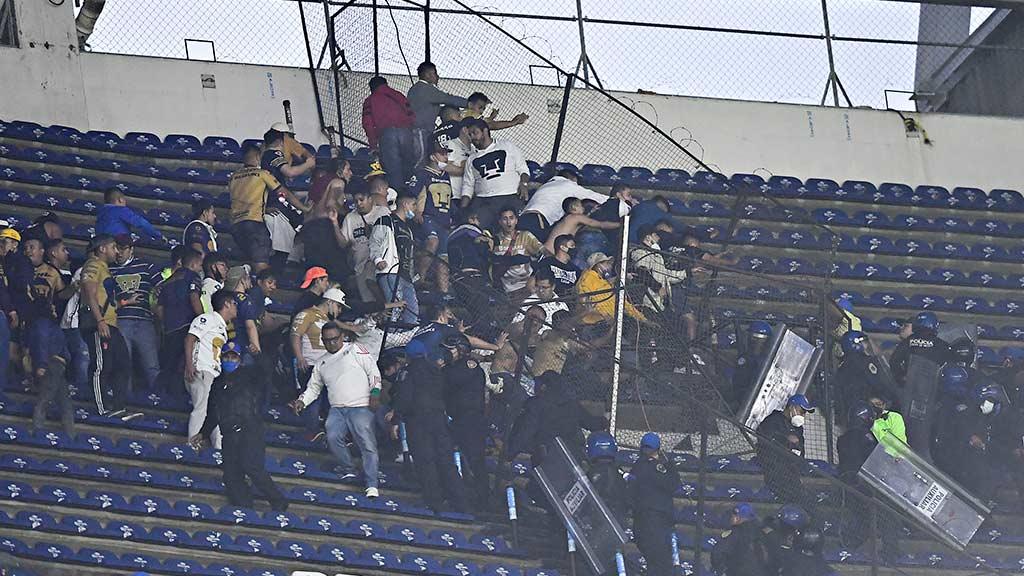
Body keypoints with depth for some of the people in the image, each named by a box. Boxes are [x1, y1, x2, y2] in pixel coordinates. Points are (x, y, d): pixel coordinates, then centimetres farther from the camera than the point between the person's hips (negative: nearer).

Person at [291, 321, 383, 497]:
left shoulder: (355, 350, 5)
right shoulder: (321, 363, 21)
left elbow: (373, 371, 1)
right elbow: (313, 388, 25)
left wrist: (375, 392, -11)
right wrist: (302, 401, 7)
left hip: (360, 407, -4)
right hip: (337, 409, 4)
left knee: (367, 444, -14)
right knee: (333, 437, -22)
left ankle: (372, 486, -15)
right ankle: (348, 470, -1)